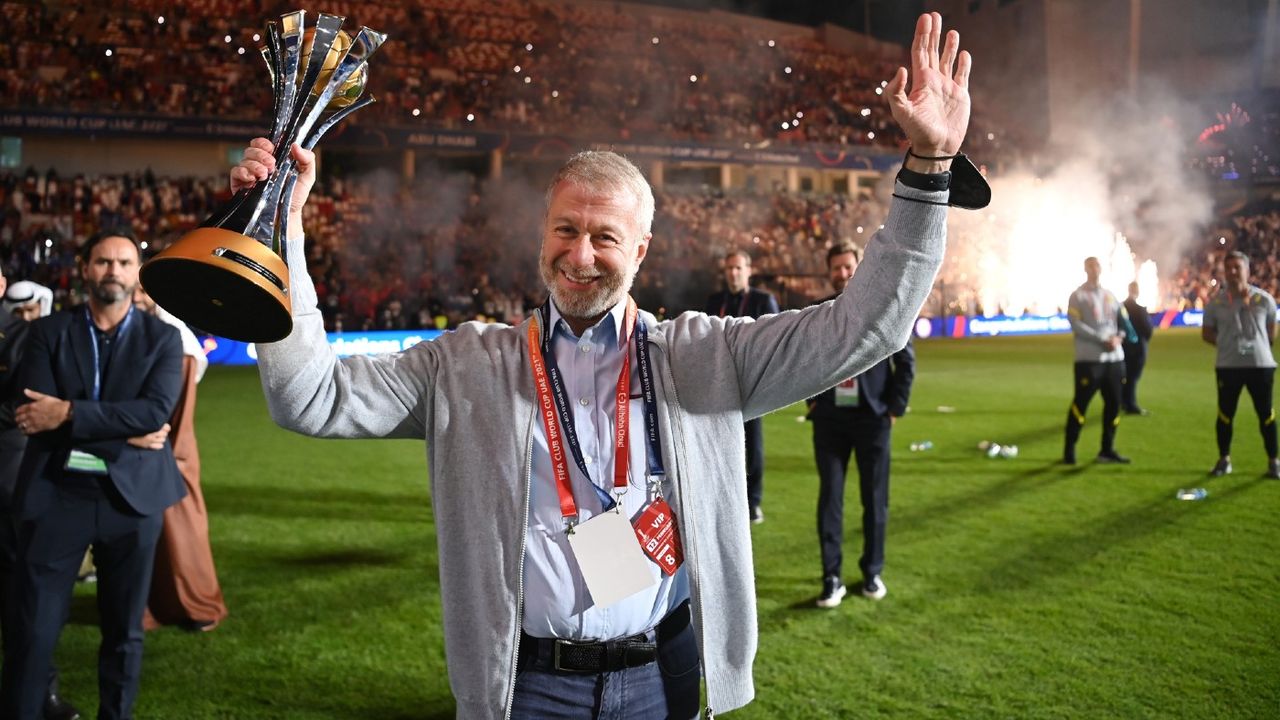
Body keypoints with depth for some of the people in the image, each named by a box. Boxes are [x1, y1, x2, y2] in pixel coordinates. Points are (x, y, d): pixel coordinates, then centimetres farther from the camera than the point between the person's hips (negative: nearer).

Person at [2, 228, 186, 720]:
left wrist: (68, 413, -17)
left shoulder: (162, 338, 3)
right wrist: (124, 433, -15)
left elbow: (156, 411, -12)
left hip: (131, 496, 1)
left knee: (124, 632, 11)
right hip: (56, 493, 0)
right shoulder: (48, 332, 4)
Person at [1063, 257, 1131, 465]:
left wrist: (1118, 338, -6)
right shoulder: (1078, 296, -3)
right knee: (1081, 403, -5)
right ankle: (1069, 448, 3)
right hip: (1089, 359, -6)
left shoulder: (1110, 295, 16)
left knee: (1113, 404, 7)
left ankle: (1107, 450, 17)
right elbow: (1076, 325, -13)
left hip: (1114, 358, 6)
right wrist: (1103, 341, -19)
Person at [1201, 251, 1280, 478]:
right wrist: (1228, 345, -3)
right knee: (1225, 414, 7)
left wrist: (1257, 348, 5)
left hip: (1261, 364, -1)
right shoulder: (1216, 302, -1)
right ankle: (1224, 460, 21)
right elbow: (1207, 333, 8)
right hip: (1228, 366, 1)